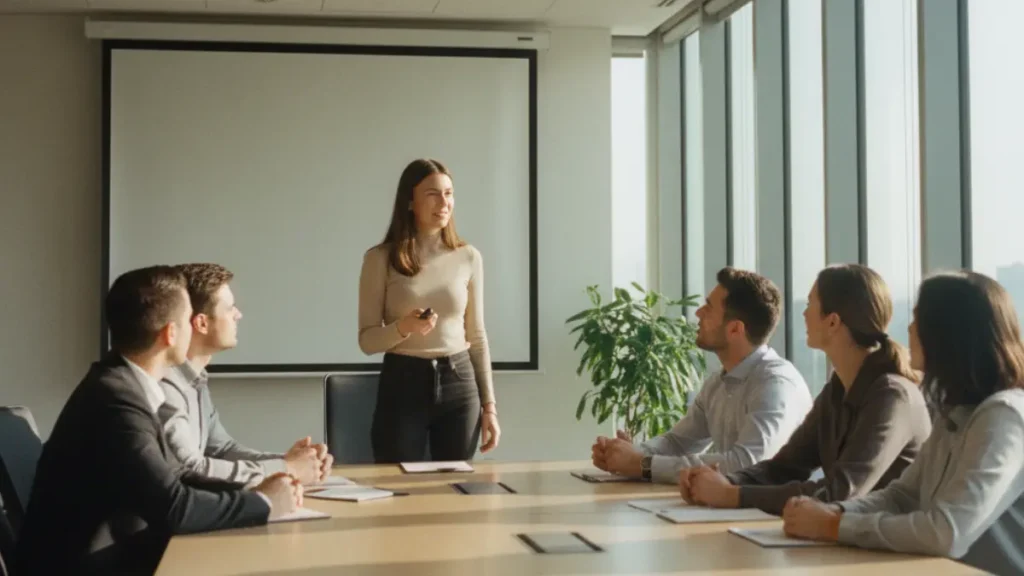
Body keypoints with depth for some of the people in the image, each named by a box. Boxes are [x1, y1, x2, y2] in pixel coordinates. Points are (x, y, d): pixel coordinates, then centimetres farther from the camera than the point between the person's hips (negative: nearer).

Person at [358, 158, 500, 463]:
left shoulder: (468, 257, 5)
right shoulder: (380, 258, -3)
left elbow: (477, 337, 9)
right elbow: (367, 340, -1)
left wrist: (489, 405, 6)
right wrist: (403, 327, -22)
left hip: (459, 384, 2)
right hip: (402, 384, -2)